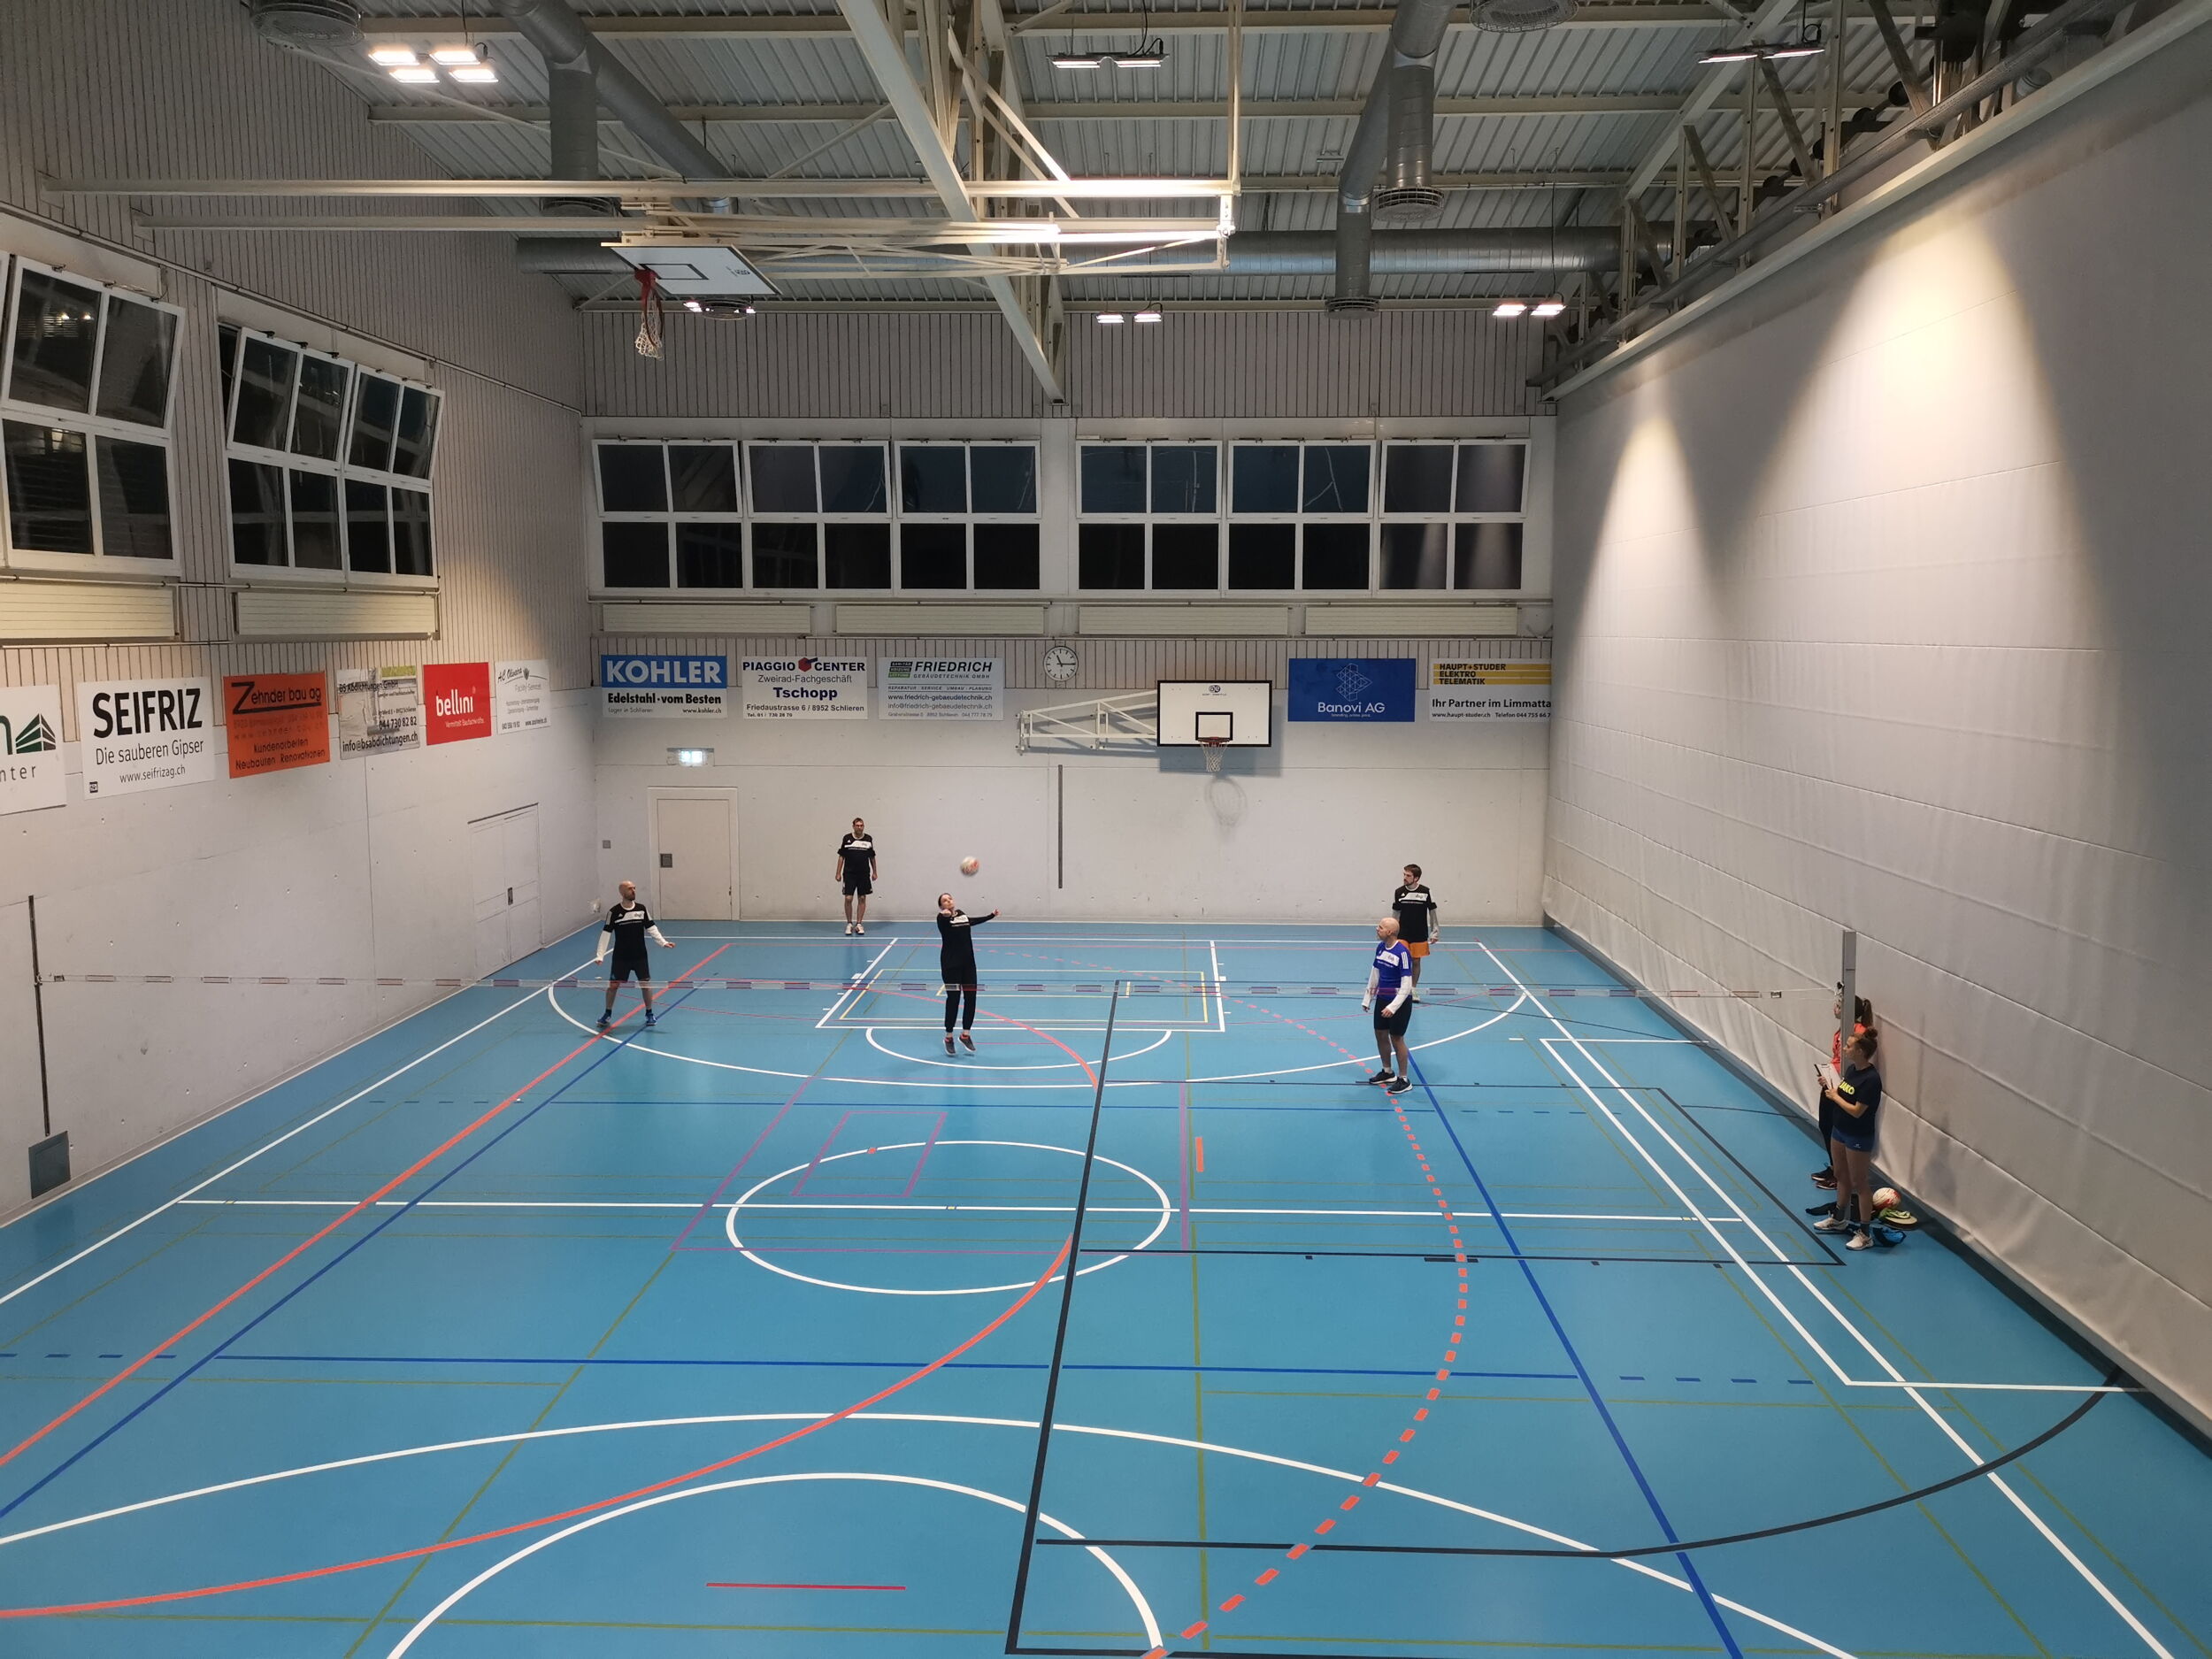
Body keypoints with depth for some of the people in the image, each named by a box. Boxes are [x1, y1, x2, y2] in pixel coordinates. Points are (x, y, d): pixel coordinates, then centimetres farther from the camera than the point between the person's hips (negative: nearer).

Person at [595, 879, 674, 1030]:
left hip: (640, 955, 1)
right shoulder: (614, 912, -10)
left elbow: (651, 928, -1)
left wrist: (663, 942, -14)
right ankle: (607, 1013, 25)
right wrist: (600, 955, -17)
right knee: (613, 984, 4)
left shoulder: (642, 909, -3)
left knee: (646, 983, 3)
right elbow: (606, 934, -10)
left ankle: (649, 1013, 20)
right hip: (621, 957, -1)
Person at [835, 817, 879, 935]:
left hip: (864, 874, 1)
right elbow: (841, 857, 4)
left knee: (862, 898, 3)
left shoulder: (869, 839, 3)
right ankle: (849, 924, 10)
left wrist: (874, 872, 10)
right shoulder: (847, 839, 0)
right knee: (848, 898, -5)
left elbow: (872, 857, 11)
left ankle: (859, 924, 11)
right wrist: (838, 873, 1)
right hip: (849, 874, -1)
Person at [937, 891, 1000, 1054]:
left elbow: (972, 921, 33)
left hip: (968, 962, 6)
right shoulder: (942, 918, -8)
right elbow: (945, 924, -33)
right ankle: (948, 1037, 12)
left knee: (970, 998, 5)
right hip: (950, 964, -6)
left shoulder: (961, 913, 12)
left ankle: (966, 1034, 19)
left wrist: (991, 916, 45)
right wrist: (946, 916, -55)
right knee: (953, 999, -3)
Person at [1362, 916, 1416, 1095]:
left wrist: (1393, 1006, -26)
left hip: (1400, 1001, -8)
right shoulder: (1380, 947, 2)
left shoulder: (1402, 953, -22)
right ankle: (1388, 1072, 32)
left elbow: (1407, 985, -22)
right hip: (1382, 999, 8)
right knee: (1380, 1035, 14)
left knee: (1396, 1038, -1)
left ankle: (1404, 1079, 11)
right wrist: (1368, 998, 15)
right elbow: (1374, 974, 14)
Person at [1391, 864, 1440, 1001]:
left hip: (1420, 934, -1)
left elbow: (1432, 911, 1)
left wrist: (1435, 932, -1)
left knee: (1416, 962, 8)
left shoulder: (1426, 892, -8)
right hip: (1402, 934, 1)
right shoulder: (1399, 892, -2)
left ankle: (1413, 990, 22)